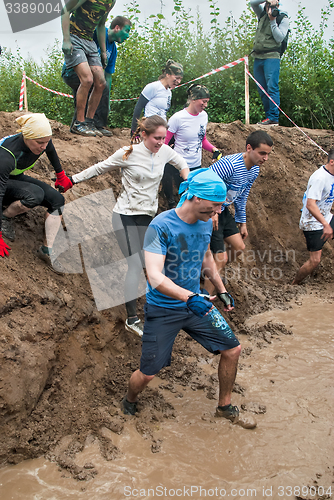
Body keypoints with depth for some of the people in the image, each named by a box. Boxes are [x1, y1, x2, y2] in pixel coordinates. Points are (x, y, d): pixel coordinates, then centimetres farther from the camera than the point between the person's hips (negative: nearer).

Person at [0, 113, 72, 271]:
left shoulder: (43, 141, -20)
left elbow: (51, 151, 7)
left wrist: (61, 175, 20)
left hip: (16, 178, 7)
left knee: (57, 200, -12)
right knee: (36, 194, -34)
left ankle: (47, 250, -9)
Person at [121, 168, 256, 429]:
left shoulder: (206, 222, -2)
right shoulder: (161, 226, -24)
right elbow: (155, 277, -33)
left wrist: (222, 290, 18)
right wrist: (190, 297, -46)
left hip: (196, 303, 6)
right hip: (163, 309, -6)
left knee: (233, 349, 7)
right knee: (147, 374, -1)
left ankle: (225, 407, 30)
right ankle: (129, 402, 35)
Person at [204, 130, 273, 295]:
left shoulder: (254, 170, 2)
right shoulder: (229, 164, -29)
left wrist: (242, 222, 19)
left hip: (223, 210, 9)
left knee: (239, 247, 15)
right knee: (221, 258, -9)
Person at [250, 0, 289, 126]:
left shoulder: (283, 19, 0)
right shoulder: (262, 14, 13)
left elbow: (279, 38, -10)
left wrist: (273, 21, -14)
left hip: (271, 57, -6)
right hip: (258, 58, 6)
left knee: (272, 87, -13)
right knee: (262, 90, 5)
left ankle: (274, 118, -15)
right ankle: (268, 116, 11)